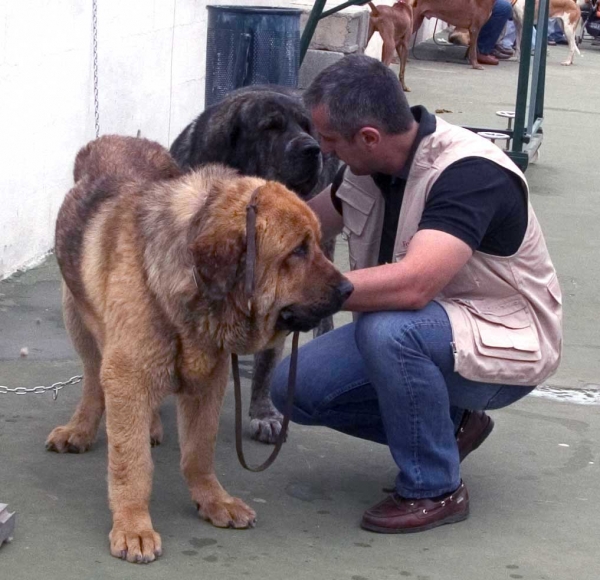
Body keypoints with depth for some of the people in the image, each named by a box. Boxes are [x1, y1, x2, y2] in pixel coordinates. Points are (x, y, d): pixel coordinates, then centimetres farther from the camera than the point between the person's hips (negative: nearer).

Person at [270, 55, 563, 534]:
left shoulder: (469, 173, -30)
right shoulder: (368, 168, -6)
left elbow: (411, 285, -42)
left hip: (502, 341, -8)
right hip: (413, 327, 8)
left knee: (388, 329, -36)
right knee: (296, 386, -8)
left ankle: (435, 489, -15)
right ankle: (445, 424, 11)